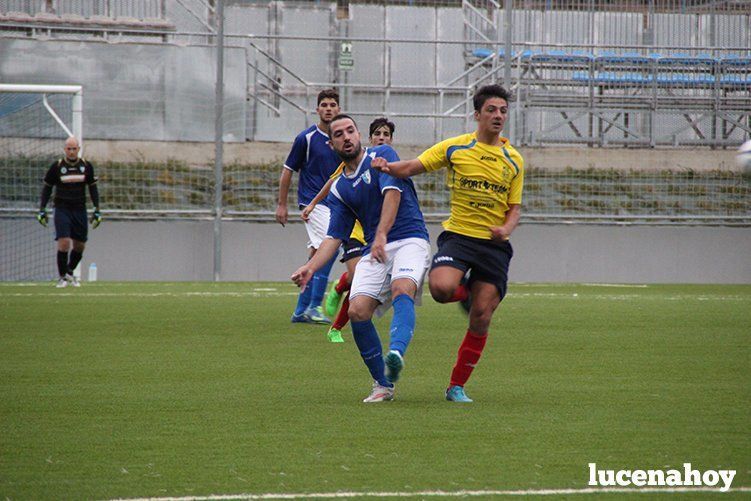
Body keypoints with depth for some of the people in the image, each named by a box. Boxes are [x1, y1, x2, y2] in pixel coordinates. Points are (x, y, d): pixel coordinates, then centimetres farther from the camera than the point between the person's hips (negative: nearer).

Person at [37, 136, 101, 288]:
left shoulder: (86, 166, 3)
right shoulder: (57, 166, -3)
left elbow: (93, 188, 12)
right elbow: (47, 188, 6)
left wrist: (97, 210, 7)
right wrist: (42, 210, 2)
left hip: (80, 210, 3)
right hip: (62, 209, -3)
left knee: (80, 246, 5)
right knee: (64, 243, -15)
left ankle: (70, 272, 28)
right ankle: (62, 277, -3)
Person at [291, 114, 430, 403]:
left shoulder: (381, 155, 3)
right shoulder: (338, 189, 18)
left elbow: (392, 191, -13)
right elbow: (334, 236, 15)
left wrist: (382, 235, -26)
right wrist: (311, 267, -3)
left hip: (410, 240, -5)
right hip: (374, 250, 5)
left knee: (402, 289, -33)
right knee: (357, 310, -14)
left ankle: (396, 353, -59)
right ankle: (383, 384, -4)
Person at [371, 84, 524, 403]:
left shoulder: (514, 160, 8)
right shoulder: (455, 148, 2)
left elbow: (514, 208, 12)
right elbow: (411, 168, -1)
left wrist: (506, 228, -11)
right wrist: (388, 166, -23)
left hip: (494, 245, 2)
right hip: (458, 235, -2)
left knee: (481, 319, -5)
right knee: (441, 287, -31)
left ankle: (457, 386, 9)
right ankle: (465, 292, 8)